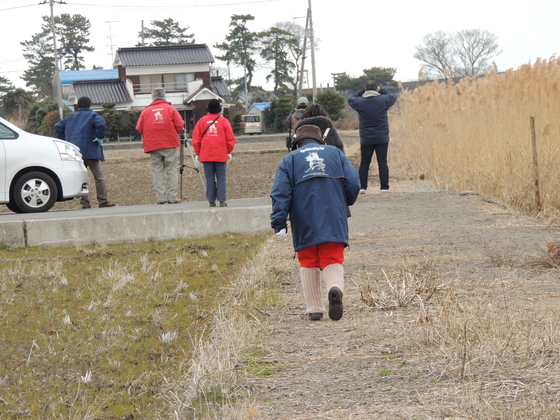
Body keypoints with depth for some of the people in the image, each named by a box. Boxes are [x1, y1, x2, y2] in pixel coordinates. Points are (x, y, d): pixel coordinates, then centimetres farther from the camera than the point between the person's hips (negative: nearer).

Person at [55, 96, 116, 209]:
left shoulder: (70, 117, 18)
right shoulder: (92, 115, 2)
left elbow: (58, 126, 13)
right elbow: (100, 123, -19)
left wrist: (65, 140, 13)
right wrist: (100, 137, -8)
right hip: (89, 151, -5)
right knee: (99, 177, -2)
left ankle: (84, 202, 4)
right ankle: (103, 201, -7)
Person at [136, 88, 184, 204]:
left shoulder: (146, 111, 6)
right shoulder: (170, 109, 2)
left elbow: (139, 129, 6)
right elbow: (179, 126, -3)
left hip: (153, 145, 1)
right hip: (170, 144, -1)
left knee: (157, 172, 3)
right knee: (171, 171, 2)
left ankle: (160, 197, -2)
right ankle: (172, 197, -3)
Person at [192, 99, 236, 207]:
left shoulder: (202, 121, 4)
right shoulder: (223, 121, 0)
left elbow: (196, 138, 6)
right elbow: (230, 138, 2)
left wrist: (197, 153, 14)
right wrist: (229, 152, 15)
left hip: (206, 155, 1)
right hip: (221, 155, -1)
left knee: (210, 178, 4)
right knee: (221, 178, 2)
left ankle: (211, 201, 2)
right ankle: (222, 200, -5)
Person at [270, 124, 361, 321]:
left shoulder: (289, 160, 13)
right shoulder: (335, 153, 16)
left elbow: (280, 194, 1)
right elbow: (353, 183, 7)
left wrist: (279, 224, -3)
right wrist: (345, 204, 25)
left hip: (304, 224, 0)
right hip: (334, 221, 0)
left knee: (308, 264, 12)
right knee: (333, 261, 2)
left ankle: (314, 309, 10)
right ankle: (335, 287, -29)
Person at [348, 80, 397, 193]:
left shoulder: (360, 102, -7)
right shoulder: (383, 100, -7)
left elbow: (351, 99, 14)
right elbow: (393, 96, 13)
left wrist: (362, 92, 12)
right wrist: (381, 90, 18)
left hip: (366, 140, 1)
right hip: (382, 138, -1)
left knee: (364, 163, 8)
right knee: (382, 163, 2)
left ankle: (362, 187, 3)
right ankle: (384, 187, 0)